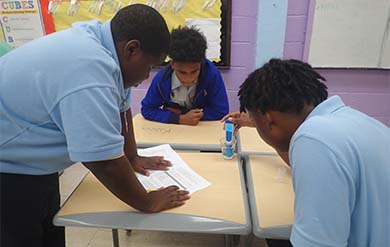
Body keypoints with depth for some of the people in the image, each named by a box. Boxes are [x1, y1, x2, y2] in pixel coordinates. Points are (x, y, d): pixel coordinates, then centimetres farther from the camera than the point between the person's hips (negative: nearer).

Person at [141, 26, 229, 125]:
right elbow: (146, 110, -12)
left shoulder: (212, 74, -25)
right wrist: (181, 119, -26)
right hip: (172, 128, 0)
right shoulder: (161, 79, -21)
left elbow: (222, 111, -20)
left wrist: (181, 112, -20)